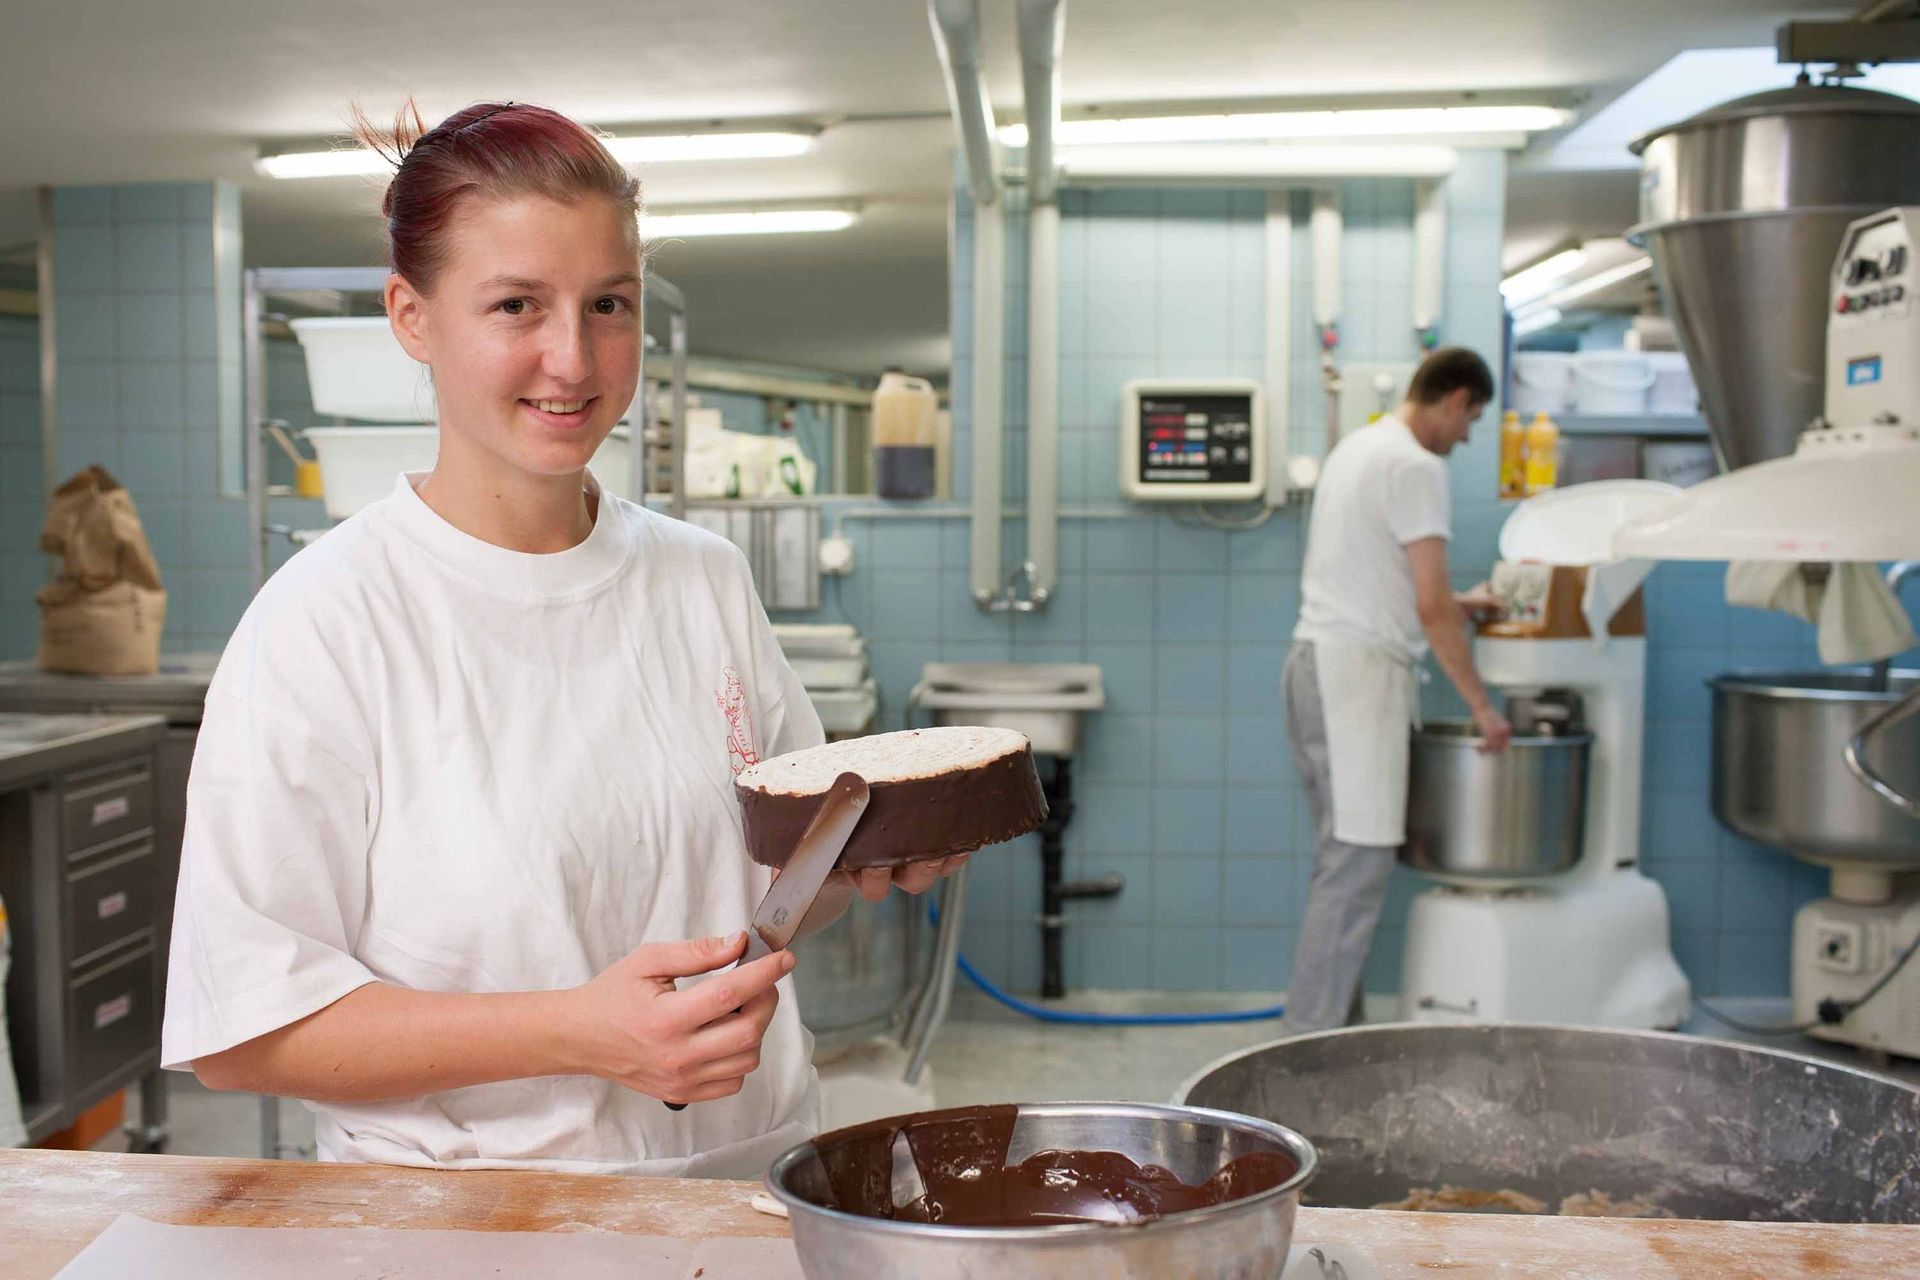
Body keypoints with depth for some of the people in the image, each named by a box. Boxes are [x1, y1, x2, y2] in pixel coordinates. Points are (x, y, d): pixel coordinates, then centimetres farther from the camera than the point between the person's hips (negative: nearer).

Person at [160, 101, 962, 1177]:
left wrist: (872, 859, -3)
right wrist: (580, 1030, -19)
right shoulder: (323, 623, -9)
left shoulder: (708, 578, 7)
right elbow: (243, 1030, -11)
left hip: (760, 1175, 3)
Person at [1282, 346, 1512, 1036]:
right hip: (1357, 670, -10)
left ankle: (1335, 1027, 18)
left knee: (1343, 863, 13)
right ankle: (1309, 1045, -5)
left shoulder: (1358, 446, 18)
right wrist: (1482, 706, -8)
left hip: (1315, 661, 10)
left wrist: (1458, 601, 31)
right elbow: (1431, 608, -15)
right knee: (1355, 868, -7)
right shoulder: (1416, 467, -12)